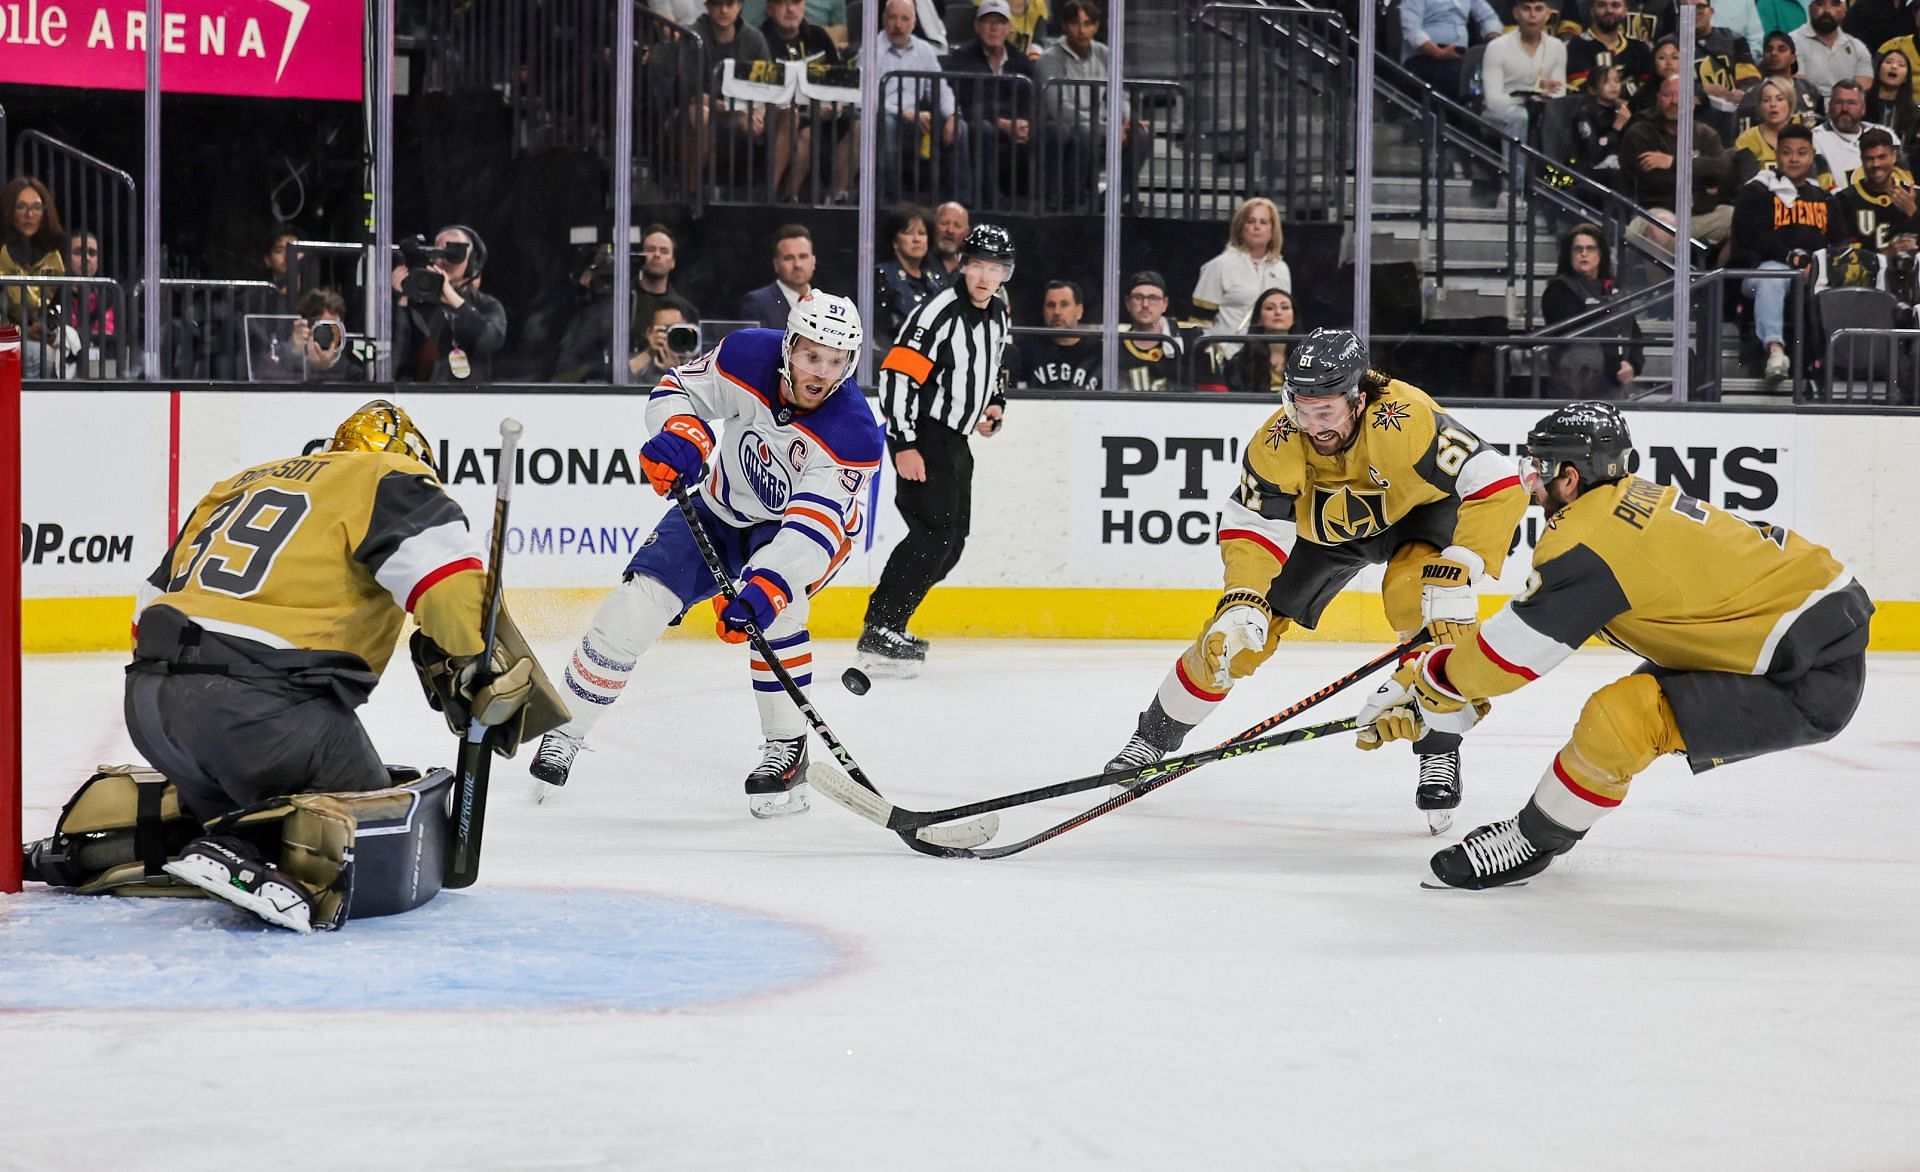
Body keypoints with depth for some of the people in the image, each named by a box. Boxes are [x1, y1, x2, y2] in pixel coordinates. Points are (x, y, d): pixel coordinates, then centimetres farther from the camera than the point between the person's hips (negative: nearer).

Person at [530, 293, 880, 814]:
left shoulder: (854, 435, -33)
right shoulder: (748, 356, -24)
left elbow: (812, 530, -39)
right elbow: (678, 387, -11)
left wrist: (765, 588, -53)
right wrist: (682, 432, -34)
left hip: (796, 526, -3)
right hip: (719, 510, 3)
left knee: (773, 603, -33)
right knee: (635, 604, -9)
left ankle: (787, 749, -17)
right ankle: (563, 732, 9)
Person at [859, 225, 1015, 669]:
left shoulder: (998, 315, 10)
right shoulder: (941, 311, -18)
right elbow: (897, 374, -22)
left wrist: (996, 404, 9)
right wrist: (904, 445, -24)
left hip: (955, 441, 9)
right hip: (921, 437, -9)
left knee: (951, 542, 11)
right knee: (935, 532, -18)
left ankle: (886, 622, 18)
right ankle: (879, 632, -17)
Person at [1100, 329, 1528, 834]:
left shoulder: (1407, 419, -41)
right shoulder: (1278, 441, -30)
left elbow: (1497, 484, -41)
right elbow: (1250, 524, -23)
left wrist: (1457, 573, -46)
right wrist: (1245, 600, -38)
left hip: (1417, 508, -3)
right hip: (1321, 525, 3)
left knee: (1419, 600, -33)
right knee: (1236, 631, -1)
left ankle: (1439, 754, -18)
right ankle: (1156, 735, 21)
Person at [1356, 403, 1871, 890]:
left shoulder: (1588, 537, -17)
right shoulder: (1643, 500, 12)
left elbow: (1513, 653, -12)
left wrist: (1420, 685, 3)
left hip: (1811, 683, -11)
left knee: (1621, 716, -17)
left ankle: (1530, 842, 1)